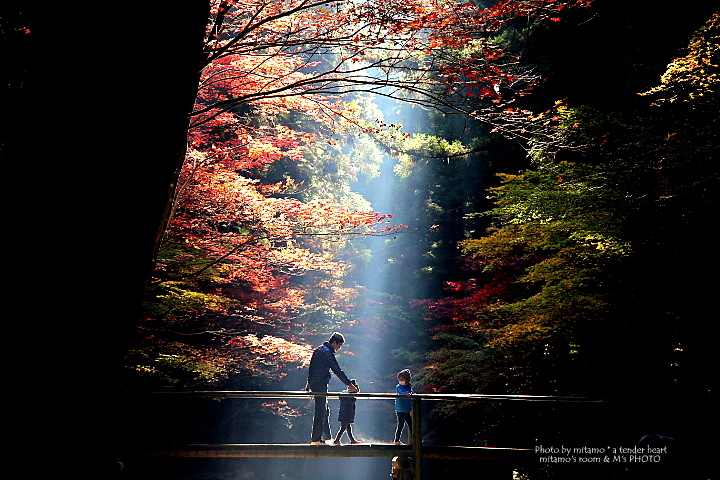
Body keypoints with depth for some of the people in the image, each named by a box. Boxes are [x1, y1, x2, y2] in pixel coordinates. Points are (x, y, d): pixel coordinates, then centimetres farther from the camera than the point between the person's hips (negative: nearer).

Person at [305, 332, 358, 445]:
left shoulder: (318, 350, 15)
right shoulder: (327, 352, -14)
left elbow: (311, 367, 23)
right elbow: (337, 371, -17)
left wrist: (309, 382, 30)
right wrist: (349, 384, -14)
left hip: (314, 383, 10)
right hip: (320, 384, -10)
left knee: (325, 411, 14)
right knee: (320, 412, -4)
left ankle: (326, 437, 16)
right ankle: (316, 439, 0)